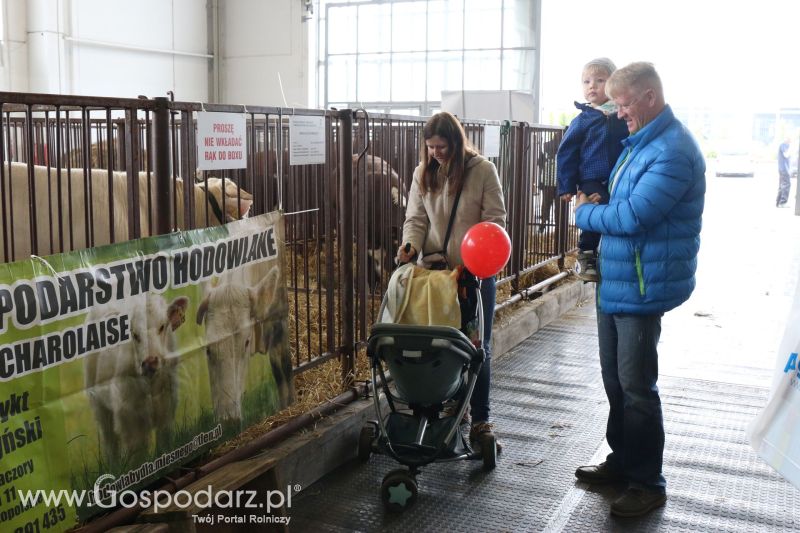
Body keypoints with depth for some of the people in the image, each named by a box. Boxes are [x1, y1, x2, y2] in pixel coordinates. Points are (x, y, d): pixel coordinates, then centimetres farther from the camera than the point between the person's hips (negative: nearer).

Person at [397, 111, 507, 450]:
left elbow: (495, 219, -7)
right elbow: (416, 218, 5)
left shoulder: (482, 170, -6)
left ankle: (479, 421, 13)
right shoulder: (423, 173, 4)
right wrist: (410, 245, -16)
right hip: (433, 269, 3)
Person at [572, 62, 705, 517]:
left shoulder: (673, 151, -21)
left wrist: (586, 212, -9)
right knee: (615, 378, 18)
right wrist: (597, 206, 2)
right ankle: (623, 460, 33)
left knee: (636, 386, -1)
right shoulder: (640, 142, 13)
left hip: (642, 286, -10)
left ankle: (649, 483, 13)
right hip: (616, 279, 10)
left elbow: (632, 217, -26)